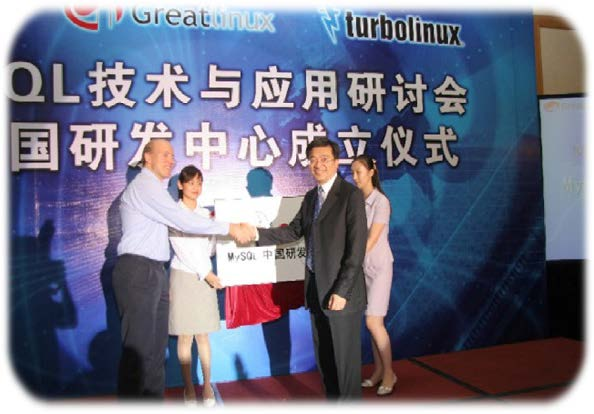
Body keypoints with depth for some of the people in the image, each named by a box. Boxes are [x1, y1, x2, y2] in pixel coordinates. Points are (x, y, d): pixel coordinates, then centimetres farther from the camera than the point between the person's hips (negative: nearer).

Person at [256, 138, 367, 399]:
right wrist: (257, 233, -2)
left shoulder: (351, 195, -11)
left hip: (341, 290, -7)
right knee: (324, 356, 18)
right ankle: (332, 401, 36)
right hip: (315, 288, 7)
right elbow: (293, 232, 10)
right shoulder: (310, 197, 12)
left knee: (346, 357, 4)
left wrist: (341, 290, -19)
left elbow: (357, 246, -16)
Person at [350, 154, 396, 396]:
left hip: (379, 266, -5)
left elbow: (372, 239, -16)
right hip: (362, 267, 5)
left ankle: (389, 374, 10)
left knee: (373, 322, -6)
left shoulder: (380, 201, -12)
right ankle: (378, 371, 21)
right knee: (372, 322, 9)